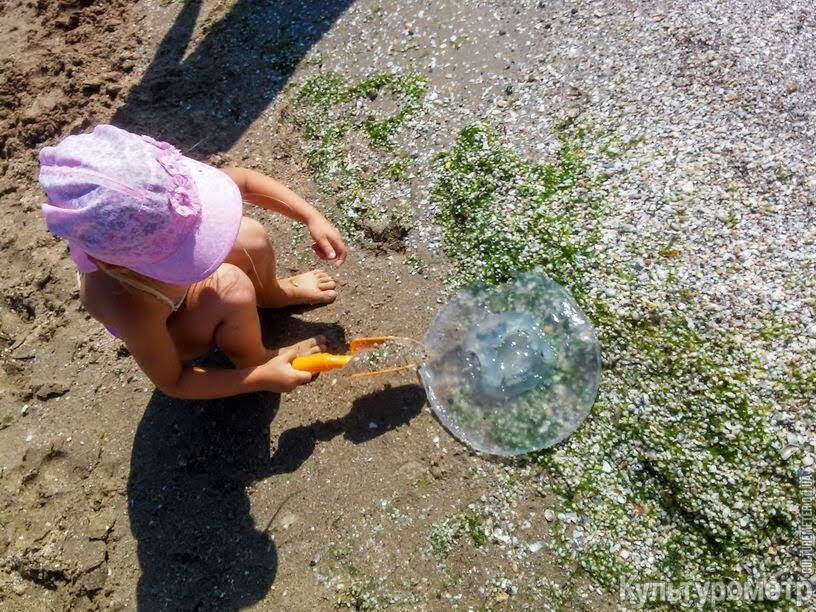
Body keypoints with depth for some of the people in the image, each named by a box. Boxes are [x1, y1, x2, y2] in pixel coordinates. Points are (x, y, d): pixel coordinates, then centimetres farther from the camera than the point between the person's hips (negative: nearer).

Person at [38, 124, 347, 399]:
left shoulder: (159, 201, -36)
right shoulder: (129, 308, -45)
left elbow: (245, 179, -19)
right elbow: (172, 382, -27)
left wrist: (312, 217, -25)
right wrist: (262, 377, -29)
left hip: (183, 283, 5)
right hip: (163, 334, -5)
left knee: (252, 238, -18)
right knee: (231, 289, -34)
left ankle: (271, 293, 17)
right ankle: (256, 362, -3)